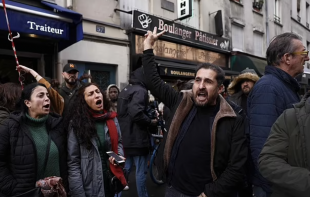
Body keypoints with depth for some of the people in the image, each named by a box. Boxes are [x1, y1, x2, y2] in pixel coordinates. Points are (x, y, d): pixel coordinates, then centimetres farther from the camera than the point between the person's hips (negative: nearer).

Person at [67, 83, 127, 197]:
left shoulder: (112, 119, 1)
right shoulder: (76, 124, -10)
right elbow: (73, 162, -11)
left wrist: (119, 156, -5)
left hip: (111, 179, 4)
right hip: (90, 184, -4)